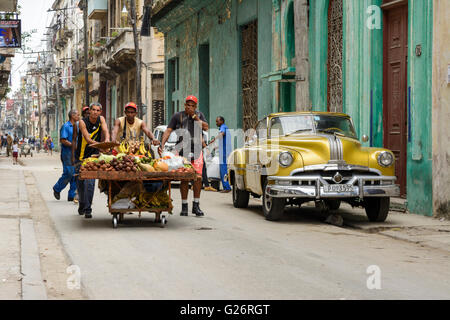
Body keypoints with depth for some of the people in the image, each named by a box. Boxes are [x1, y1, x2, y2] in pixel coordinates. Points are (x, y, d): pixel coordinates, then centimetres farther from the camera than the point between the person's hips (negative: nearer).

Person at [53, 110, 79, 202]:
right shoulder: (66, 126, -8)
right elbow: (63, 140, -16)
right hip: (67, 154, -8)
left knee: (75, 174, 2)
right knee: (68, 173, -11)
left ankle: (72, 195, 6)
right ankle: (57, 188, 11)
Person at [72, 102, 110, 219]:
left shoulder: (101, 119, 0)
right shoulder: (82, 122, -11)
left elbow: (105, 131, -15)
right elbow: (87, 139, -21)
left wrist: (107, 140, -38)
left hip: (93, 156, 1)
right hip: (80, 156, -1)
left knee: (90, 182, -11)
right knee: (81, 182, 8)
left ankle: (88, 209, -9)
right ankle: (82, 205, 30)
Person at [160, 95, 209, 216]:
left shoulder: (199, 115, 13)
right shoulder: (177, 116, 7)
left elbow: (206, 128, 0)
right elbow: (168, 130, 1)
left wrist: (195, 117, -9)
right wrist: (162, 145, -12)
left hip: (197, 151, 1)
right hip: (183, 151, -1)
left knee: (198, 178, -5)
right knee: (184, 179, -2)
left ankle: (196, 205, 3)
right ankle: (184, 206, 6)